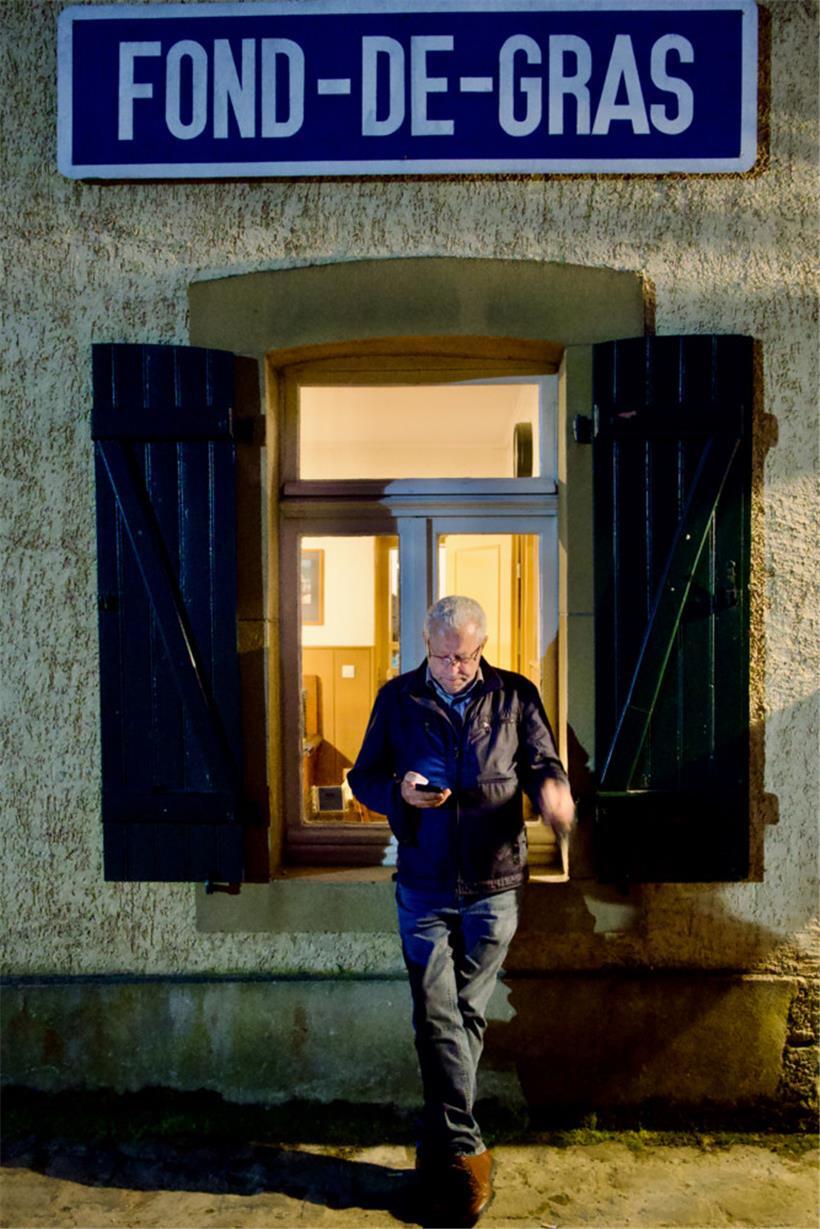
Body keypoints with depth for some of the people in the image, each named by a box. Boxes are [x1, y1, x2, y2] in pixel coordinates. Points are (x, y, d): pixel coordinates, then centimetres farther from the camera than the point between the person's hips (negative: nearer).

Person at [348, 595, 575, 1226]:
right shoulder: (398, 698, 3)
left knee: (467, 1015, 11)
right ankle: (464, 1149, 12)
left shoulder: (515, 696, 1)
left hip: (493, 883, 0)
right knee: (438, 1018, -1)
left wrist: (552, 787, -21)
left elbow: (543, 763, 3)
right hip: (423, 884, 0)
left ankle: (438, 1144, 28)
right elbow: (363, 777, 7)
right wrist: (399, 791, -15)